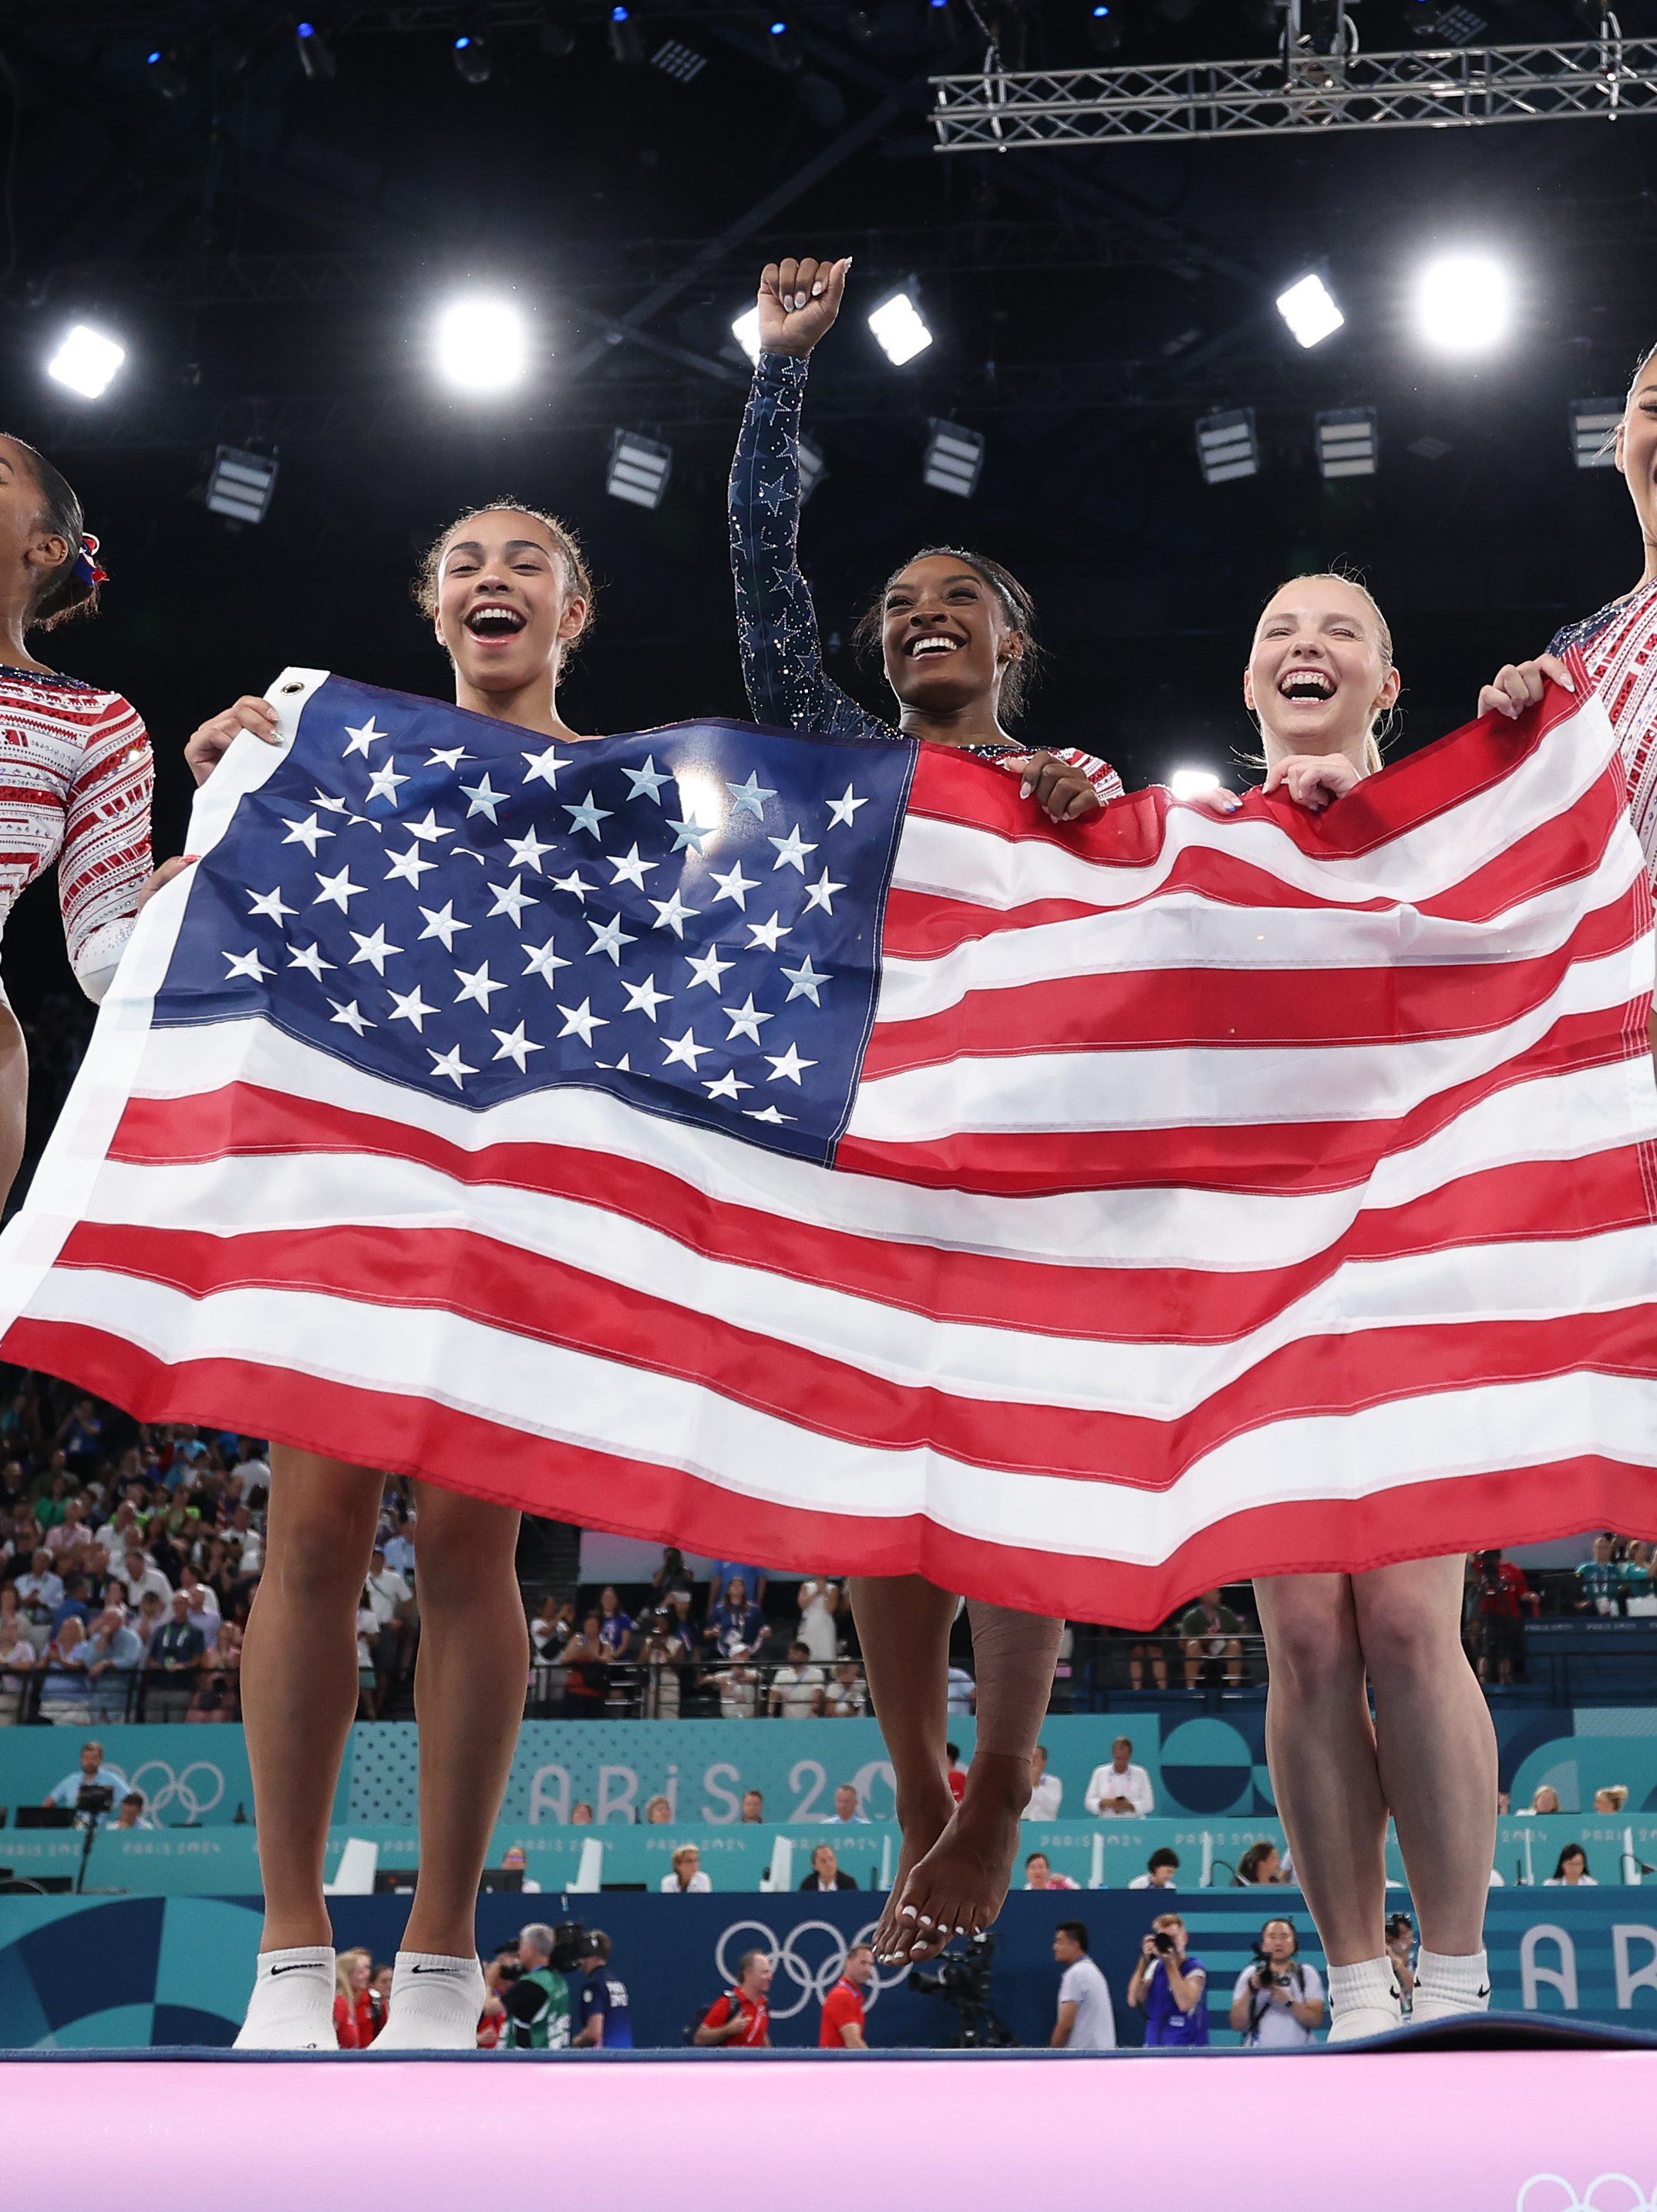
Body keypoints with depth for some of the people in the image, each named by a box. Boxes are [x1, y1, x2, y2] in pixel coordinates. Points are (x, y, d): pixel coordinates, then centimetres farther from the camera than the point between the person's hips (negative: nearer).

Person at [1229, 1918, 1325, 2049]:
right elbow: (1238, 2025, 1)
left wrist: (1288, 2001, -16)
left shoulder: (1308, 1974, 9)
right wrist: (1250, 1990, -12)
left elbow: (1316, 2021, -3)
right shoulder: (1250, 1975, 8)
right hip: (1259, 2052, 0)